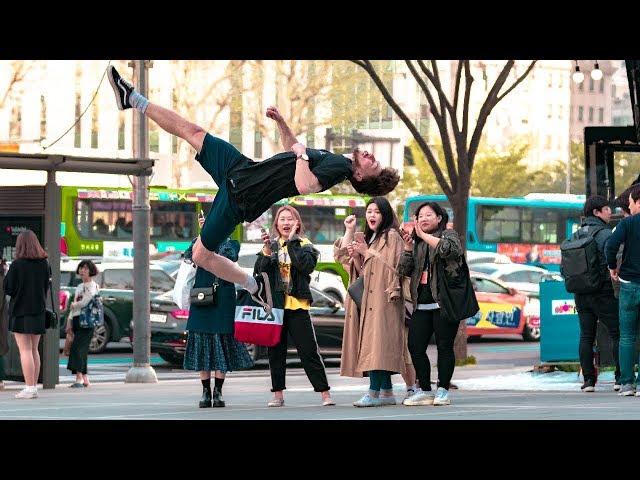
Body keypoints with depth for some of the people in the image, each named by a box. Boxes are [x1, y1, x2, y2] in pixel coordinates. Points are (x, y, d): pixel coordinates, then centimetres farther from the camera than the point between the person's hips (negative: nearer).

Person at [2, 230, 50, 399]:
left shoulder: (17, 265, -14)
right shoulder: (44, 264, 1)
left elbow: (8, 289, -9)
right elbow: (46, 287, 10)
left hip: (20, 311, -5)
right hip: (39, 310, 5)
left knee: (25, 350, -4)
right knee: (34, 350, 13)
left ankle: (29, 388, -9)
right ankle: (34, 386, 15)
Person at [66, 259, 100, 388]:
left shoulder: (93, 286, -5)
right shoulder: (79, 287, 21)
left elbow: (85, 302, -16)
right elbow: (73, 307, 23)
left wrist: (74, 305, 2)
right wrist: (69, 321, 15)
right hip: (76, 320, 9)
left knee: (78, 347, -17)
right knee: (81, 350, 7)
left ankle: (79, 379, -22)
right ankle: (85, 379, 11)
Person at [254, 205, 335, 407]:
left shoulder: (304, 246, 4)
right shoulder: (272, 246, 13)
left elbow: (306, 265, -17)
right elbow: (259, 270, 1)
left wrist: (292, 242, -12)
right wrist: (267, 250, -12)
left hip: (297, 305, -3)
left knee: (309, 351, -6)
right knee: (275, 351, 5)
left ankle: (325, 393, -5)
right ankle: (278, 394, 12)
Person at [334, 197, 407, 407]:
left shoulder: (392, 236, -3)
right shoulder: (368, 238, 23)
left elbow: (392, 266, -12)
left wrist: (367, 253, -11)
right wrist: (349, 232, 5)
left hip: (383, 299, -8)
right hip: (368, 300, 8)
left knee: (376, 342, -15)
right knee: (371, 346, 5)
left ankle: (374, 392, -20)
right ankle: (387, 392, 8)